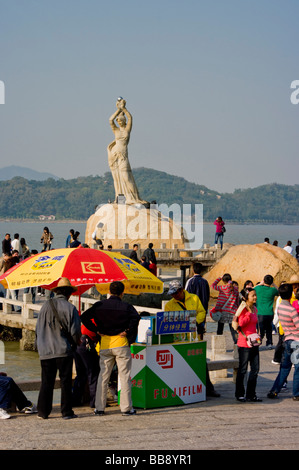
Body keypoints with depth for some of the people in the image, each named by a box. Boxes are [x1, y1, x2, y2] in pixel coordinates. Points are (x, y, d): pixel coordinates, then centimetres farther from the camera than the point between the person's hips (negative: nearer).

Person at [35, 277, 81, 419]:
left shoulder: (46, 306, 2)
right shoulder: (70, 308, -8)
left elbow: (38, 329, 7)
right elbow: (75, 332, -8)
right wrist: (77, 342, 13)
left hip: (45, 351, 3)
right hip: (63, 350, -3)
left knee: (46, 381, 8)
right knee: (66, 381, 4)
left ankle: (43, 411, 9)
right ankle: (66, 412, 6)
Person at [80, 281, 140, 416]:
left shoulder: (99, 305, 5)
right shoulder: (126, 306, -3)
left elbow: (84, 317, -1)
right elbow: (135, 318, -22)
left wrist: (96, 330, 1)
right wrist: (128, 332, -11)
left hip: (105, 344, 3)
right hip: (121, 344, -3)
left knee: (103, 376, 10)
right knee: (124, 376, 3)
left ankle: (99, 408, 11)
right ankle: (126, 408, 2)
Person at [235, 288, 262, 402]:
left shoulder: (254, 309, 12)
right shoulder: (243, 308, -10)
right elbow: (241, 323, -21)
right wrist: (249, 313, -21)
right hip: (244, 343, -7)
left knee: (255, 369, 7)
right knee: (242, 370, 1)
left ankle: (251, 395, 15)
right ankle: (240, 394, 13)